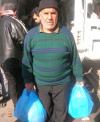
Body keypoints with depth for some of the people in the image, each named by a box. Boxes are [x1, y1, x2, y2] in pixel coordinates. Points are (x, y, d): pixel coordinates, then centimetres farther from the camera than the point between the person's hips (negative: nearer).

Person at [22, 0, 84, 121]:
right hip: (40, 83, 1)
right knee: (45, 110, 19)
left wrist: (79, 78, 4)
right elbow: (27, 61, -1)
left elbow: (75, 59, -2)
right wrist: (28, 80, -1)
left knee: (61, 110, 18)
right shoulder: (30, 35, -10)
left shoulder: (66, 34, -11)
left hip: (63, 82, 0)